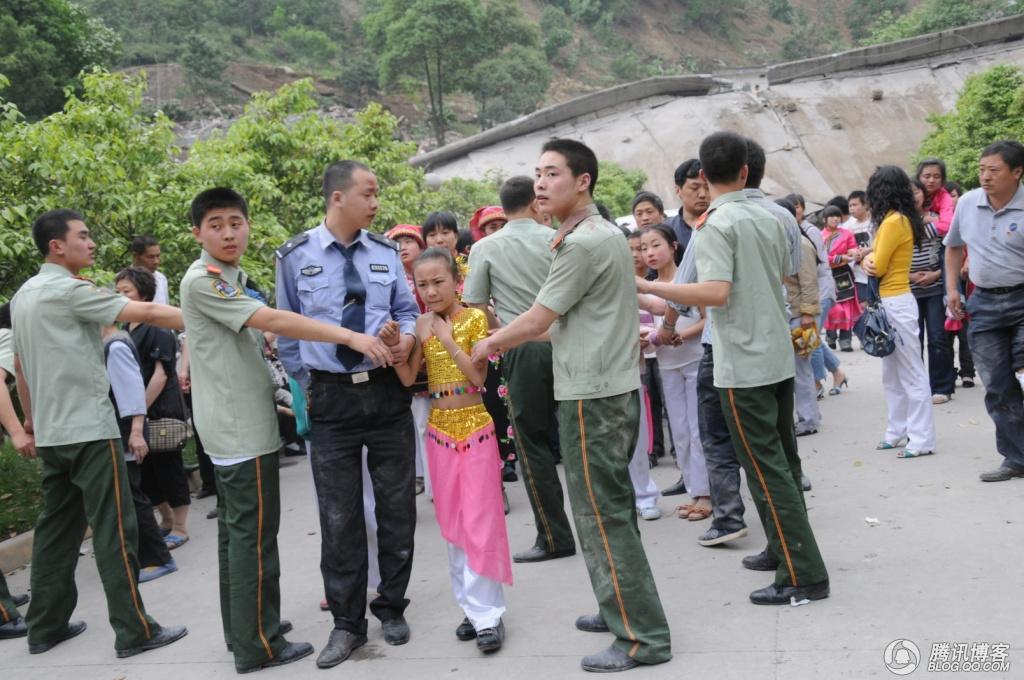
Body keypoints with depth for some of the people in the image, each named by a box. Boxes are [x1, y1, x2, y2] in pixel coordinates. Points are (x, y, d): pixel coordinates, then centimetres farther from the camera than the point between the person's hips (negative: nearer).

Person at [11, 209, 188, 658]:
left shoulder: (23, 296, 15)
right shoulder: (69, 291, -13)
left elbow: (20, 365, 22)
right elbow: (148, 314, -18)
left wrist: (31, 419, 30)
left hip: (52, 432, 9)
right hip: (89, 429, -9)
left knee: (57, 528, 14)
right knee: (113, 530, -6)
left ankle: (46, 626, 20)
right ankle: (134, 631, -2)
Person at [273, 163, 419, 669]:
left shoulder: (386, 253, 4)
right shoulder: (295, 256, -1)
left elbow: (407, 310, 12)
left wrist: (407, 336, -10)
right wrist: (307, 384, 6)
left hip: (387, 392, 2)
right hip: (331, 399, -2)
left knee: (397, 506, 10)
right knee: (339, 517, 5)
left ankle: (392, 608, 28)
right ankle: (347, 622, 20)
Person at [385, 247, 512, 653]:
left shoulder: (475, 318, -7)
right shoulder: (422, 325, 5)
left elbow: (479, 377, -15)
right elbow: (408, 379, 2)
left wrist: (447, 339, -19)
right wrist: (393, 346, -13)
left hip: (475, 428, -5)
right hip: (440, 430, 5)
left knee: (480, 520, -4)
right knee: (452, 522, 9)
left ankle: (488, 612, 3)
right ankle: (472, 606, 20)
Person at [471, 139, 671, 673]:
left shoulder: (583, 244, -17)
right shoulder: (604, 234, 15)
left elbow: (538, 319, -13)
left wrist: (486, 346, 3)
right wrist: (504, 340, 15)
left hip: (592, 396, -10)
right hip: (613, 388, 10)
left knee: (601, 515, -5)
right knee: (611, 507, 18)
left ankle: (643, 638, 1)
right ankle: (624, 608, 30)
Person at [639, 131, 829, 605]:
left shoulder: (716, 224, -14)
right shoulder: (769, 220, 8)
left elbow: (717, 293, -25)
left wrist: (647, 287, -20)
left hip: (744, 366, -8)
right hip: (779, 357, 8)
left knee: (766, 469, -4)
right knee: (782, 459, 17)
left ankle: (803, 575, -1)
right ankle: (786, 548, 29)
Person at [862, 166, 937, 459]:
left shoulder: (894, 221, -15)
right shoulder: (898, 219, 14)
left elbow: (879, 267, -13)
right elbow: (875, 260, 14)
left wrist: (869, 259, 6)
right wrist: (868, 259, -4)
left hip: (896, 303, -10)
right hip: (890, 303, 10)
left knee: (911, 373, -6)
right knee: (893, 374, 15)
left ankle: (922, 440, -2)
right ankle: (898, 432, 23)